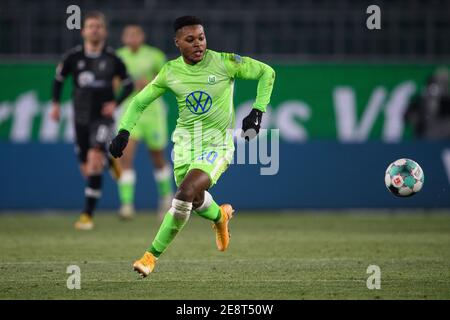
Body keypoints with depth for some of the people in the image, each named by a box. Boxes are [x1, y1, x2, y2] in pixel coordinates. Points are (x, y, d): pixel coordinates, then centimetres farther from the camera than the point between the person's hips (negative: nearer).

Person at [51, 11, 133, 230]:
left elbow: (128, 84, 6)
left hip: (103, 118, -3)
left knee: (95, 158, -21)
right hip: (81, 118, 3)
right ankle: (109, 161, 45)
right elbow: (59, 77, 15)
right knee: (86, 169, 6)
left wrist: (116, 103, -8)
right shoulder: (73, 57, -2)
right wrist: (56, 104, 9)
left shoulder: (112, 59, -5)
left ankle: (87, 215, -18)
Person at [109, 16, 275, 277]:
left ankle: (153, 255, -12)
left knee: (185, 194, -22)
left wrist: (257, 112, -8)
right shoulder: (170, 72, -3)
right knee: (196, 200, 13)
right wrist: (124, 131, -3)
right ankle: (221, 216, 50)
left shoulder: (224, 63, -13)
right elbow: (140, 101, 10)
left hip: (216, 144, -5)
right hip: (185, 142, 5)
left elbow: (267, 73, -2)